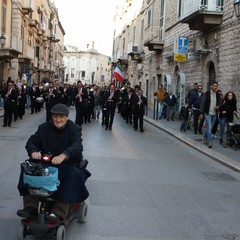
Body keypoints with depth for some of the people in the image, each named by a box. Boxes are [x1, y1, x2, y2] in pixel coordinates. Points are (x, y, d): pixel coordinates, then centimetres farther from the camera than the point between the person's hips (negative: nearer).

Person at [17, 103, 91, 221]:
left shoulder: (74, 129, -7)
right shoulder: (44, 128, 7)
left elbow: (77, 146, -25)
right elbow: (31, 142, 1)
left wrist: (63, 155, -47)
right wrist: (34, 151, -26)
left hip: (68, 164, -4)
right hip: (46, 163, 4)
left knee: (74, 174, -35)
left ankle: (59, 212, -39)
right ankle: (30, 207, -18)